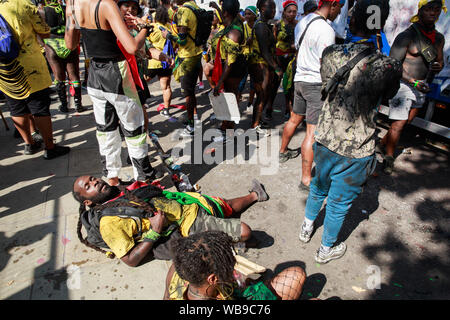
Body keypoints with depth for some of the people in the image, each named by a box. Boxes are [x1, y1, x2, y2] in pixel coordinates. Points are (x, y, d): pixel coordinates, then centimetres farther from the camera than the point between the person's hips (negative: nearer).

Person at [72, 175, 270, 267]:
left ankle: (255, 196, 47)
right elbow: (131, 260, -18)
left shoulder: (125, 191, 8)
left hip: (191, 204, 7)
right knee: (244, 231, -8)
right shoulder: (110, 222, -14)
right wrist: (154, 232, -25)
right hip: (189, 225, -7)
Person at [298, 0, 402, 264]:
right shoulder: (389, 67, -19)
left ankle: (307, 227, 52)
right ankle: (326, 249, 39)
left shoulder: (331, 53, -9)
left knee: (319, 188, 29)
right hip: (355, 152, -4)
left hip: (325, 141, 4)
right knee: (339, 203, 16)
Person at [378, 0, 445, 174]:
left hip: (422, 87, 8)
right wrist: (413, 82, -21)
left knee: (407, 121, 15)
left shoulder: (439, 38, 10)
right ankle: (389, 157, 7)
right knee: (398, 124, -8)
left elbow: (440, 61, 20)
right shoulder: (407, 36, -12)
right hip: (404, 84, -7)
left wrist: (438, 66, -6)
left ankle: (383, 143, 33)